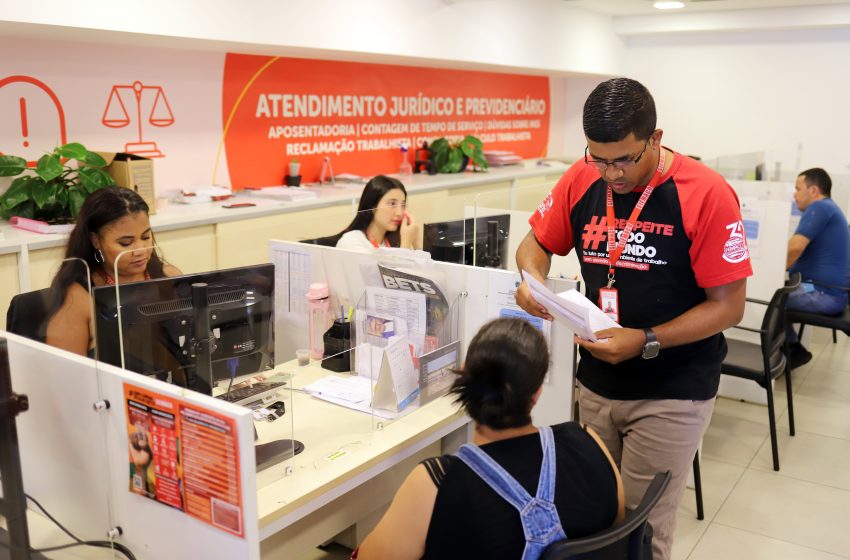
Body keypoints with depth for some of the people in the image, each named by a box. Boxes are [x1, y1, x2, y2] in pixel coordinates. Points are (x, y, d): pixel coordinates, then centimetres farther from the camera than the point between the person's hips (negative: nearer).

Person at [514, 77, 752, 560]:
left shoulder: (706, 194, -16)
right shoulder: (581, 180, -3)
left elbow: (729, 304, -13)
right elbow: (536, 243, 10)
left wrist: (646, 343, -24)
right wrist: (533, 278, -13)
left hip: (672, 393, -4)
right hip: (596, 383, 4)